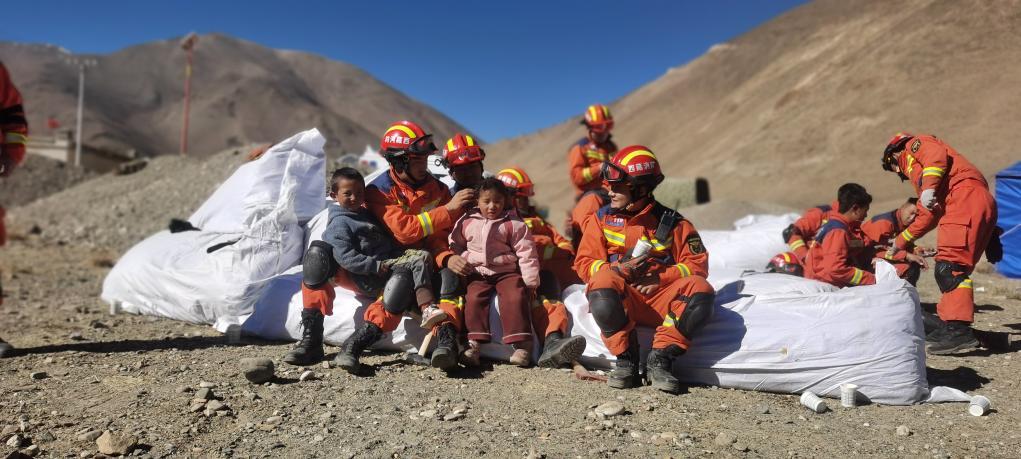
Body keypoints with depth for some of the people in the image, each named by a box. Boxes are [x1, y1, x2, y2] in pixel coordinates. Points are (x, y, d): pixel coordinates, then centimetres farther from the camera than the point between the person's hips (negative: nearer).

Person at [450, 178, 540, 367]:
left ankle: (521, 344, -19)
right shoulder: (466, 222, 6)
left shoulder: (514, 224, -2)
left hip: (508, 272, -2)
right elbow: (455, 245, 19)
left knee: (514, 298, -24)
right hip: (478, 274, 2)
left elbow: (526, 253, -3)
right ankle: (475, 343, -18)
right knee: (474, 298, -21)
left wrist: (530, 282, -7)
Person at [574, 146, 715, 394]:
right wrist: (618, 270, -17)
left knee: (701, 290, -28)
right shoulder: (602, 218, 6)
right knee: (602, 282, -36)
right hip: (622, 295, -1)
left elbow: (698, 264, 1)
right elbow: (584, 262, 2)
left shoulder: (671, 222, 4)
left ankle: (660, 359, -18)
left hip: (660, 296, 1)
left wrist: (661, 277, -14)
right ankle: (626, 359, -18)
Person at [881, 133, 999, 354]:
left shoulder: (915, 145, 16)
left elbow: (937, 156, -8)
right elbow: (927, 217, 36)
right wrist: (900, 242, 41)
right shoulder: (918, 175, 37)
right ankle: (951, 327, 8)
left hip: (966, 196, -9)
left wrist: (929, 188, -20)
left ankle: (960, 330, -22)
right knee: (956, 268, 8)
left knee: (949, 266, -16)